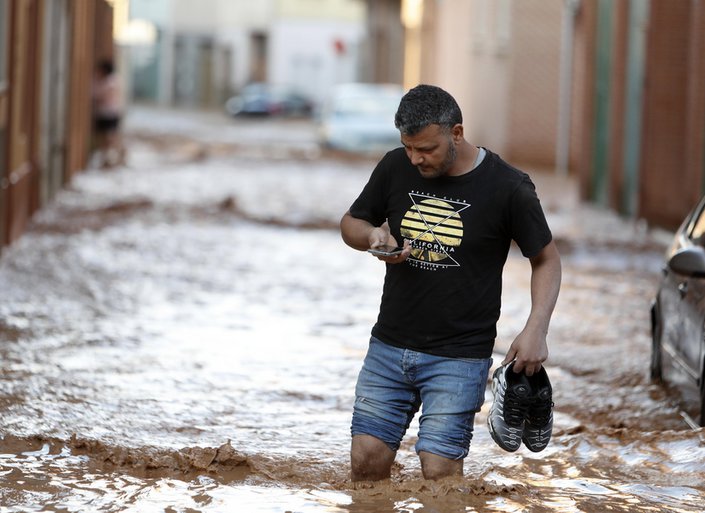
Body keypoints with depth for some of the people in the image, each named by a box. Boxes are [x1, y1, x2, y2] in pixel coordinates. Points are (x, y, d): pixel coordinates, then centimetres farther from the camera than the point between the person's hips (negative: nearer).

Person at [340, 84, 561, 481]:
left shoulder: (508, 187, -9)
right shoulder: (396, 168, 1)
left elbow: (546, 259, 1)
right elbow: (351, 224, 15)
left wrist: (535, 331, -12)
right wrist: (373, 235, -9)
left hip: (459, 357, -4)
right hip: (389, 345, 4)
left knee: (440, 471, -10)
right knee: (366, 460, 0)